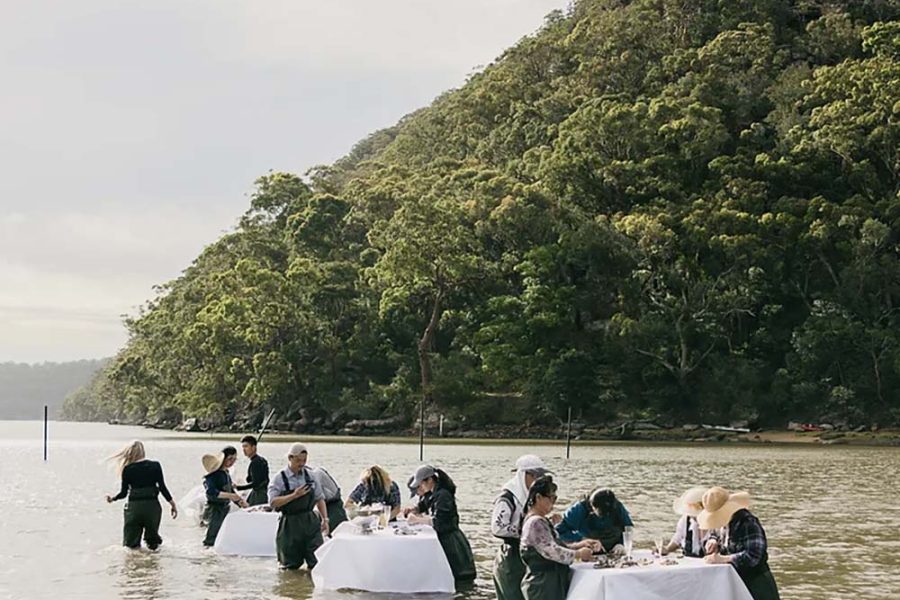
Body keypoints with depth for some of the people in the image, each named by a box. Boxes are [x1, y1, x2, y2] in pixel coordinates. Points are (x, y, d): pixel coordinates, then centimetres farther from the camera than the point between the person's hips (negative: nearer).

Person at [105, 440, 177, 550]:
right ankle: (152, 542, -7)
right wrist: (172, 503, 6)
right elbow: (162, 487, -1)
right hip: (152, 505, 1)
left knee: (130, 543, 8)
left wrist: (112, 498, 23)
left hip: (134, 506, -1)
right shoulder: (155, 466, 2)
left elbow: (124, 492, 5)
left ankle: (134, 545, -15)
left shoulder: (127, 469, 1)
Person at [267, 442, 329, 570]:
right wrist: (294, 495, -20)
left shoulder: (309, 475, 7)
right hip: (290, 524, -3)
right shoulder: (280, 478, -5)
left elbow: (320, 499, 14)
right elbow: (273, 502, -13)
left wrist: (325, 519, 5)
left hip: (310, 522, 3)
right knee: (292, 565, 5)